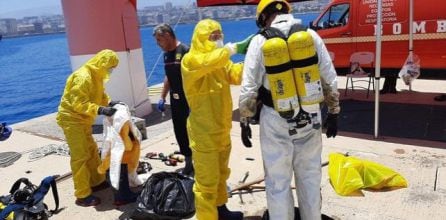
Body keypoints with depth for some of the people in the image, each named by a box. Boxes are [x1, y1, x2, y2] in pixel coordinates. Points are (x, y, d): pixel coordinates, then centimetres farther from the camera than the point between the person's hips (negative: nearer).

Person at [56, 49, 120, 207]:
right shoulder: (83, 77, -25)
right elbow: (78, 103, -30)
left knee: (92, 151, 17)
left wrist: (109, 102, -5)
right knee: (80, 156, -7)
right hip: (72, 119, -10)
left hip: (83, 120, 10)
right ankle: (82, 195, 1)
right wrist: (101, 110, -36)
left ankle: (97, 182, 32)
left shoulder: (96, 76, 6)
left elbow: (99, 95, 14)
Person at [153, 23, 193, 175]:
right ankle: (189, 162, 26)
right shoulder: (166, 54, 10)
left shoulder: (185, 51, -14)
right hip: (175, 101, 8)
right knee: (180, 133, 12)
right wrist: (162, 98, 17)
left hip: (189, 100, -7)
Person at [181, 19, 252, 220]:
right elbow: (209, 62, -36)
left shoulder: (220, 61, 12)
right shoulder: (190, 60, -14)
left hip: (221, 129, 9)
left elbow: (237, 75, -4)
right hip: (203, 132, -9)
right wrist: (236, 46, -36)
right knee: (206, 181, -1)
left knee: (221, 174, 22)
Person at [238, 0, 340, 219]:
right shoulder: (311, 36, 0)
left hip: (277, 121, -3)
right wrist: (333, 113, 13)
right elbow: (330, 80, 2)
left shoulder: (260, 42, -8)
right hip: (310, 117, 3)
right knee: (310, 177, 19)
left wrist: (244, 122, 3)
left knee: (278, 182, 11)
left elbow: (249, 89, -9)